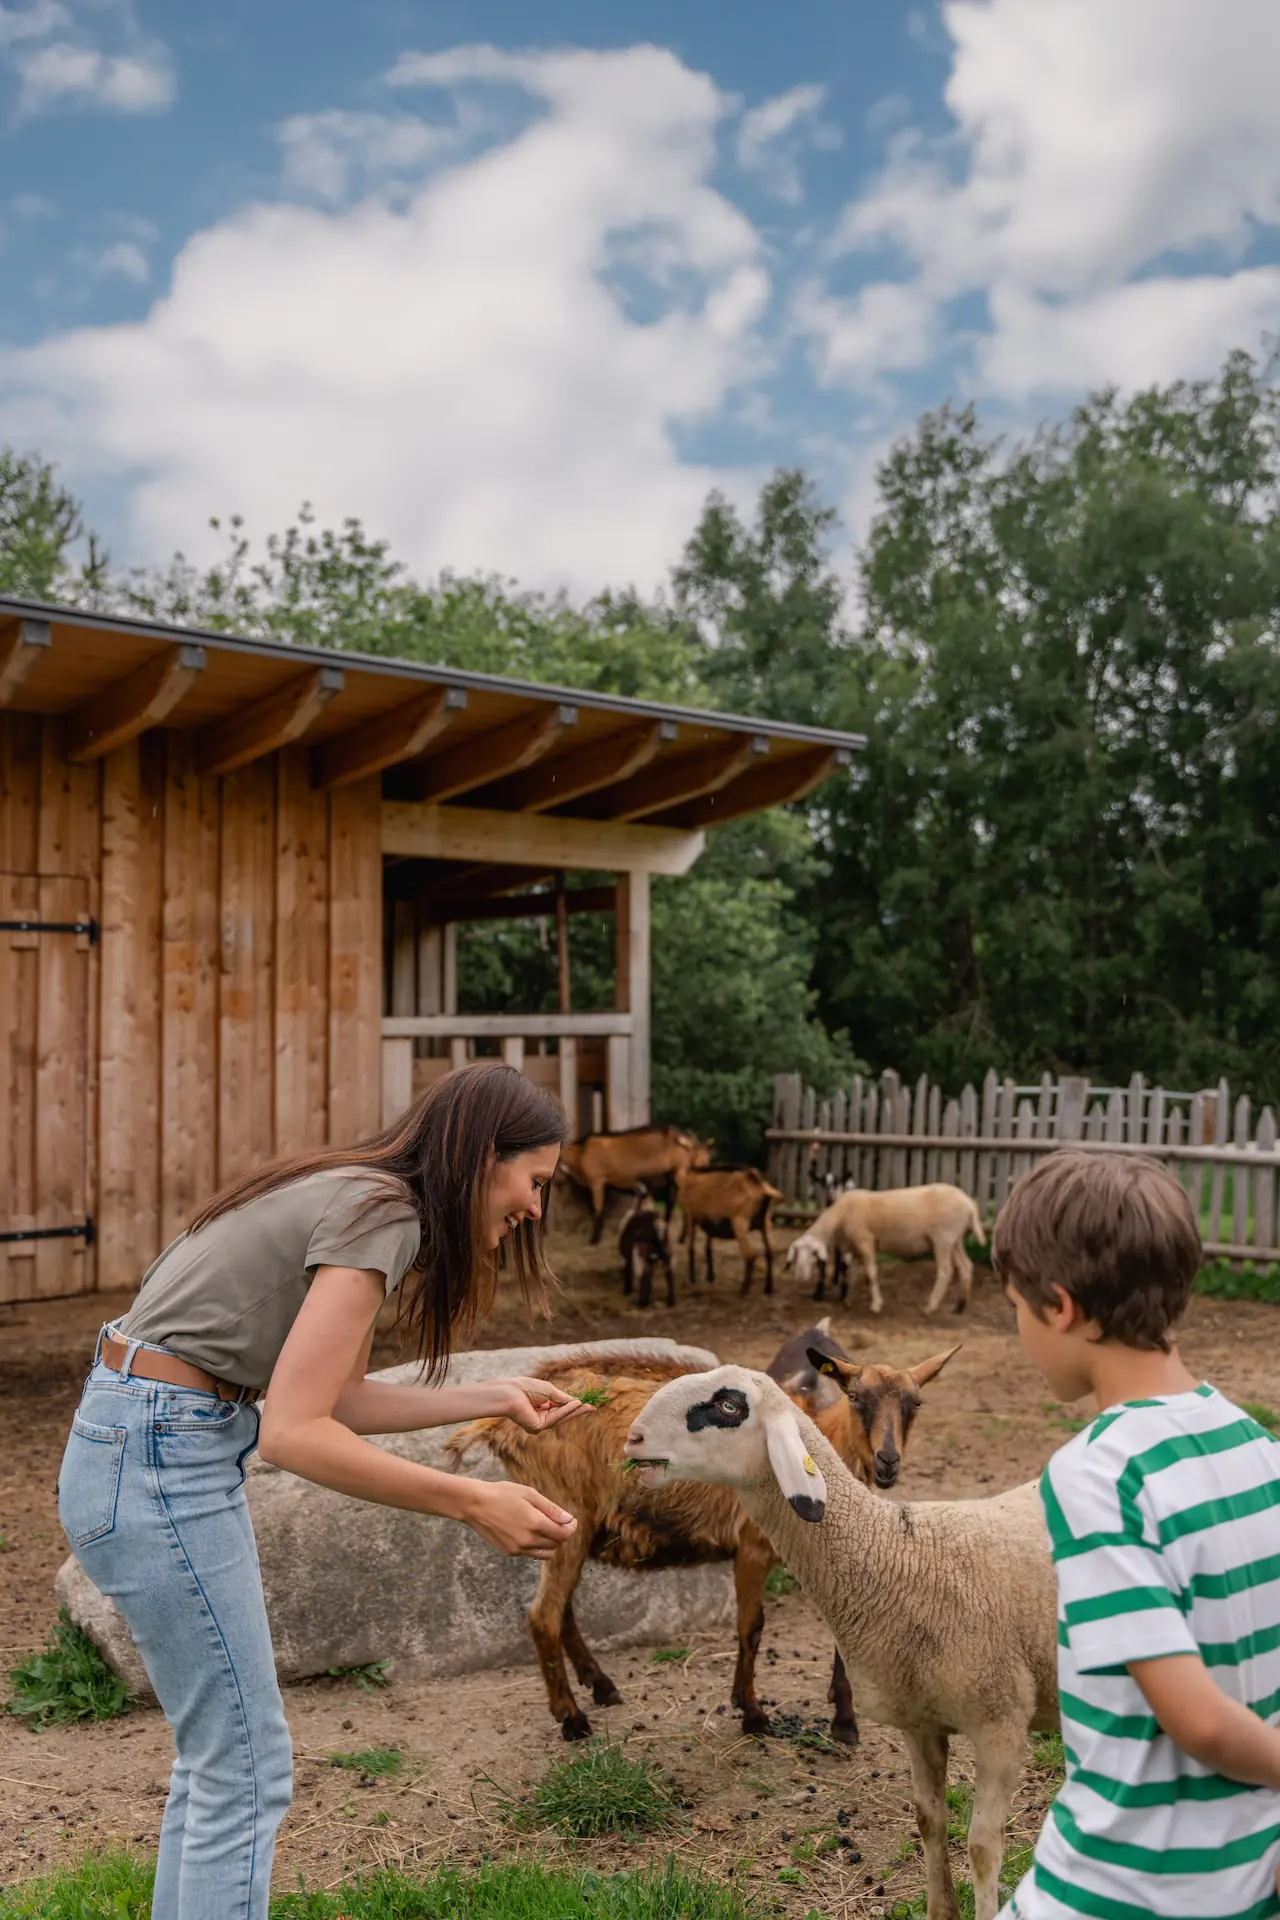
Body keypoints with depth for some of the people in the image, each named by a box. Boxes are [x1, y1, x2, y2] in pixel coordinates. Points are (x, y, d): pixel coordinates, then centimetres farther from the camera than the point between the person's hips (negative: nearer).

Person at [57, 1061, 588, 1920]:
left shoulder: (358, 1198, 9)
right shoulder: (382, 1215, -19)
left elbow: (337, 1397, 12)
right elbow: (295, 1431, -24)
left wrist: (495, 1396, 10)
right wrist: (474, 1502, -23)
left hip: (142, 1452, 10)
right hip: (157, 1467, -10)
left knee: (218, 1754, 19)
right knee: (247, 1768, 0)